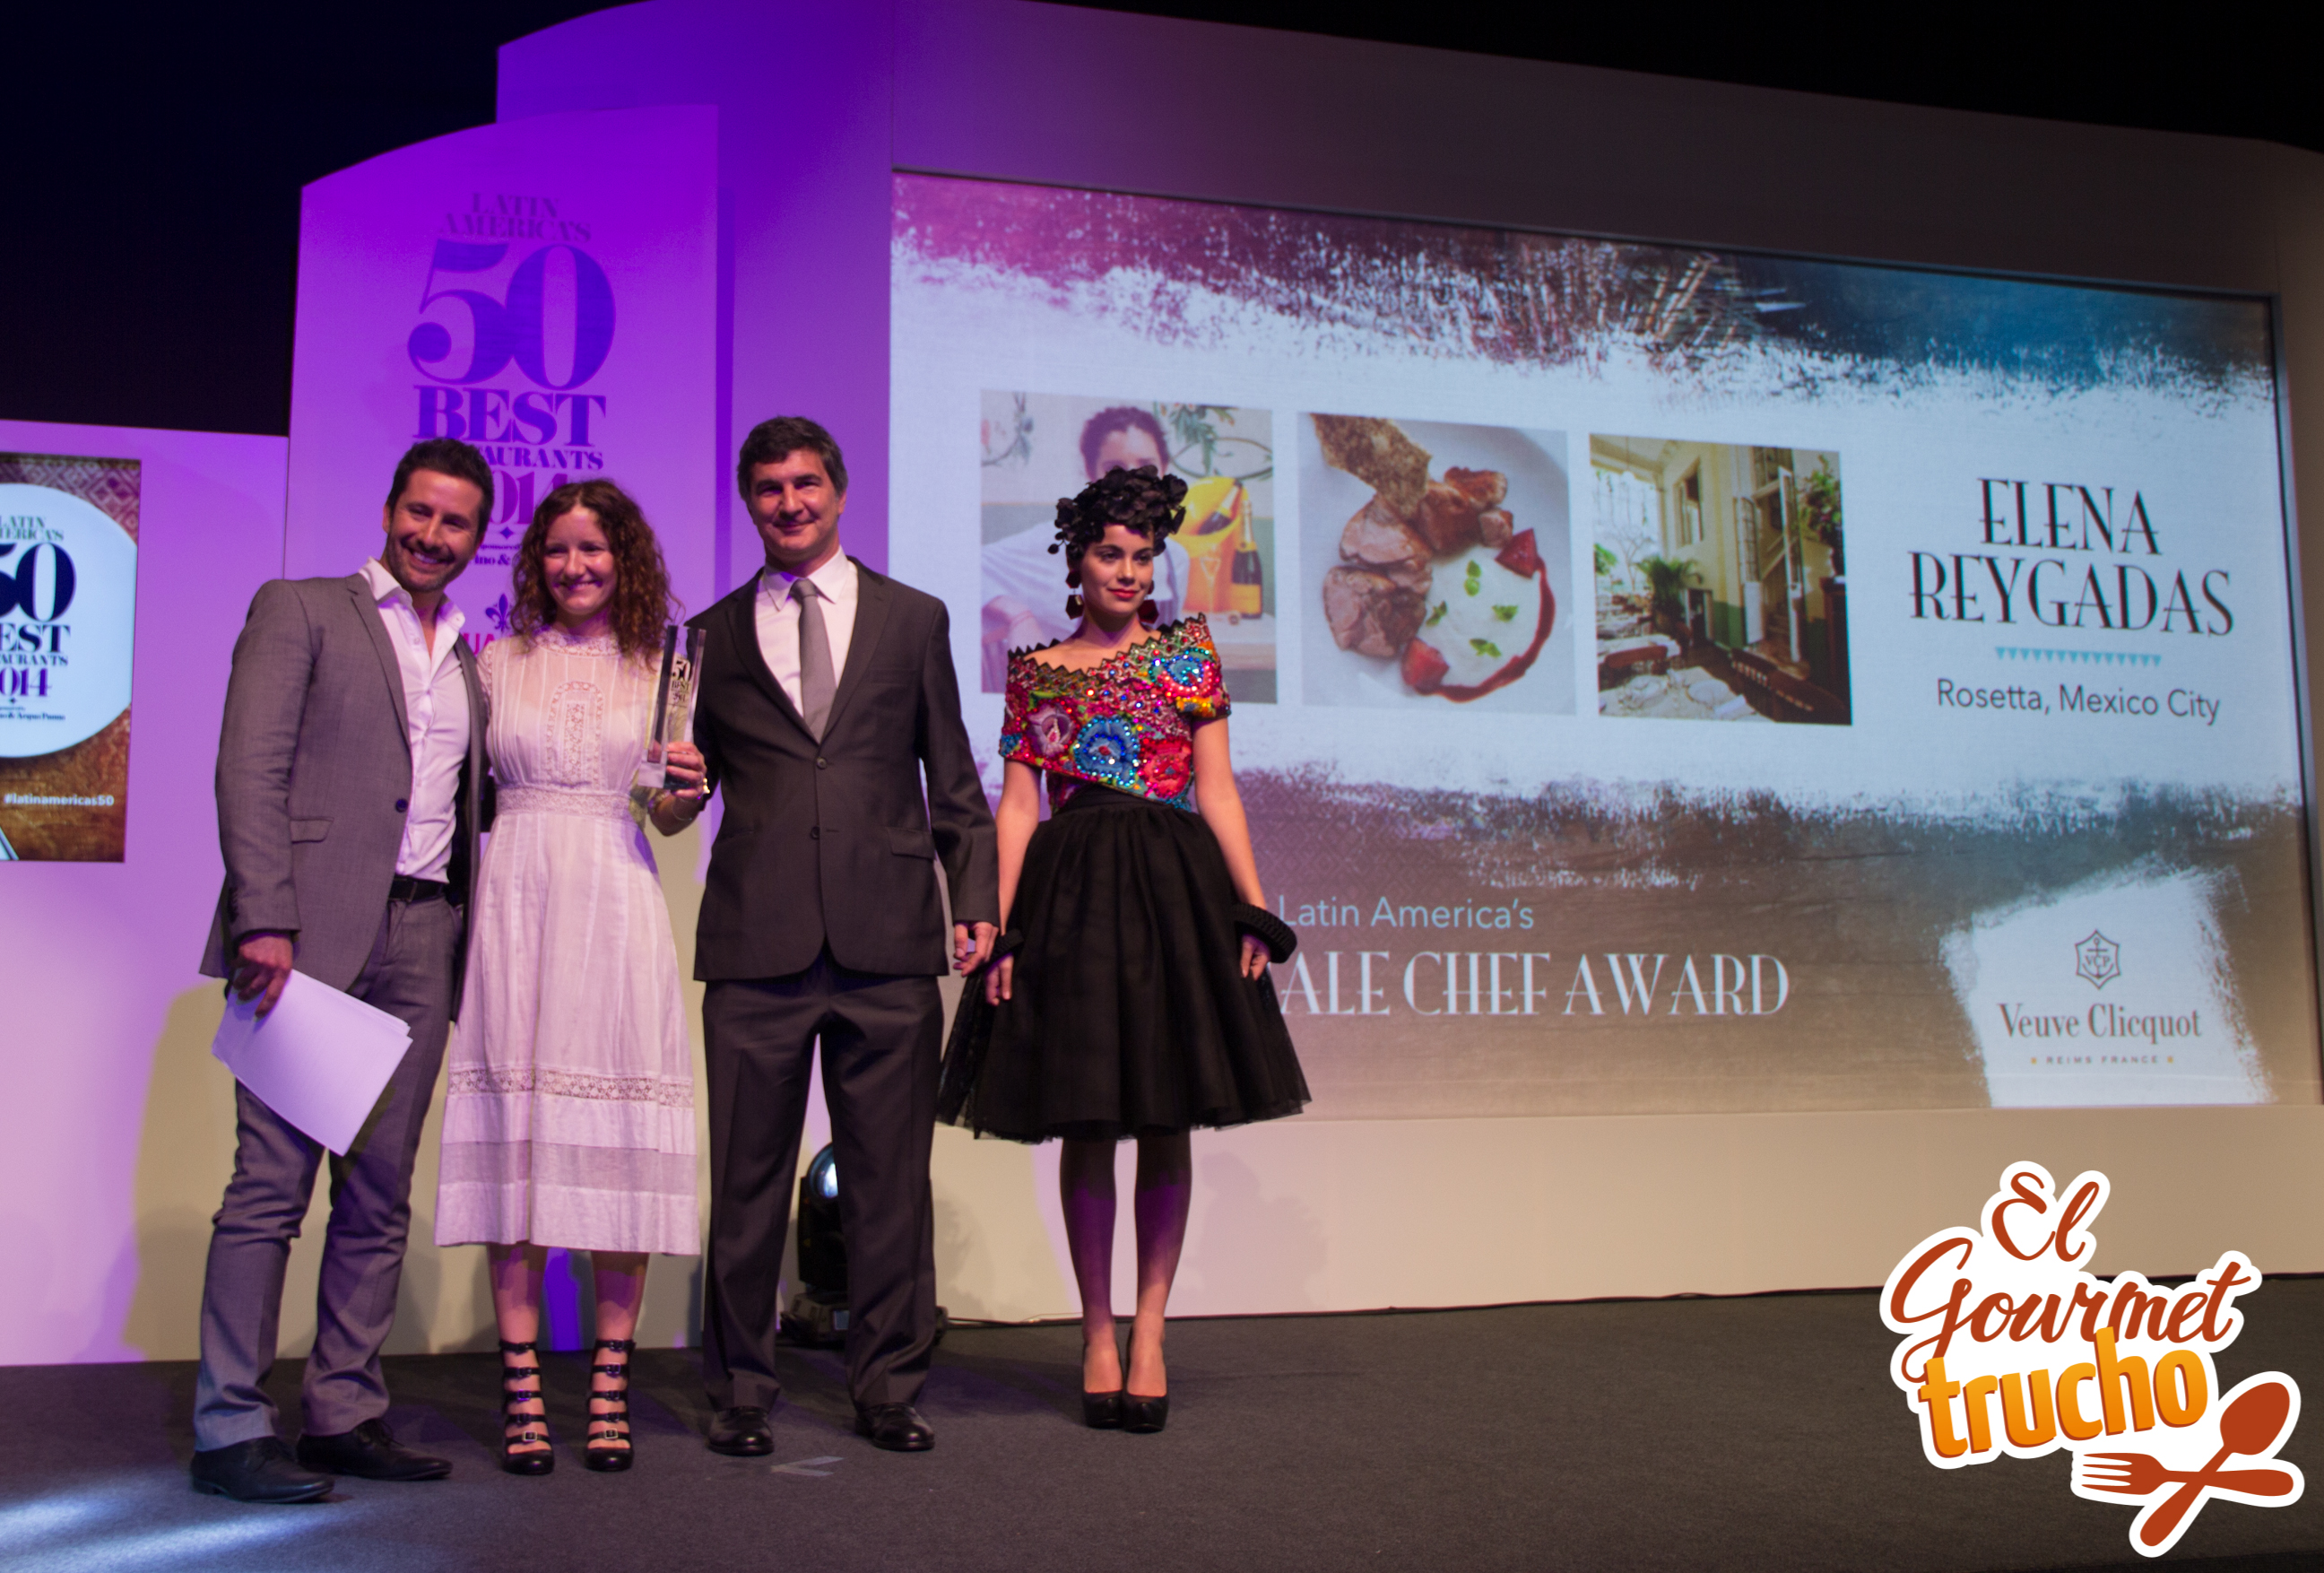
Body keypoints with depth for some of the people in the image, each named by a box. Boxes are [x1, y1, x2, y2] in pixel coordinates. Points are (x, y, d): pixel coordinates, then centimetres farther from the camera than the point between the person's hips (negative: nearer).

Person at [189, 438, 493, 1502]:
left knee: (381, 1193, 6)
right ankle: (229, 1428, 0)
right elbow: (250, 769, -4)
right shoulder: (300, 611, 6)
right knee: (272, 1181, -6)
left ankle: (346, 1412, 14)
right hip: (316, 932, -5)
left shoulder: (471, 663, 22)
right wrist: (265, 919, -15)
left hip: (423, 938, 5)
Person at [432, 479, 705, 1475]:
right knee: (514, 1131, -3)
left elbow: (667, 813, 13)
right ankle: (521, 1387, 3)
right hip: (517, 897, 0)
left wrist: (686, 790, -9)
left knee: (615, 1137, -3)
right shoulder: (500, 660, 11)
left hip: (614, 903, 0)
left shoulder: (661, 669, 11)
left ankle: (609, 1386, 5)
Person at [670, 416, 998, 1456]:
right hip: (756, 944, 0)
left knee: (890, 1176, 4)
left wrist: (976, 900, 3)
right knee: (747, 1178, 4)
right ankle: (740, 1391, 17)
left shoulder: (914, 619, 13)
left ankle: (888, 1388, 16)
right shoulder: (712, 637, 13)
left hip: (887, 940, 0)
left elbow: (953, 778, 12)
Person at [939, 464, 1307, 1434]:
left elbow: (1217, 790, 5)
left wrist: (1254, 909, -4)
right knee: (1086, 1119, 1)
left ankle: (1148, 1329, 9)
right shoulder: (1036, 671, 10)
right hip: (1072, 893, 0)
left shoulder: (1189, 651, 10)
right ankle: (1098, 1334, 10)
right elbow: (1017, 806, 6)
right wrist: (1001, 929, -4)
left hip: (1173, 888, 1)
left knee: (1169, 1119, 0)